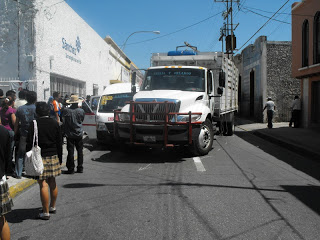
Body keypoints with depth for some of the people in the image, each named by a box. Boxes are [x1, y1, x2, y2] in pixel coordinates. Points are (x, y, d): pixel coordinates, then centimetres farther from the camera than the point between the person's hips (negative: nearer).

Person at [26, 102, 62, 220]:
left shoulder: (34, 124, -9)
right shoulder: (55, 123, 4)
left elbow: (29, 143, -8)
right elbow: (59, 143, 7)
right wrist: (59, 158, 15)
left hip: (40, 157, -4)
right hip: (53, 157, 5)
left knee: (43, 184, -1)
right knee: (52, 182, 15)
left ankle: (46, 212, 5)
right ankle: (52, 207, 30)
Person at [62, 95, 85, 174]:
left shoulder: (66, 111, -10)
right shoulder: (81, 111, -4)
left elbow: (63, 121, 2)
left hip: (69, 134, -2)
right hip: (79, 133, 2)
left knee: (70, 152, 3)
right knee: (80, 151, 11)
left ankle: (71, 169, 7)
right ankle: (80, 168, 17)